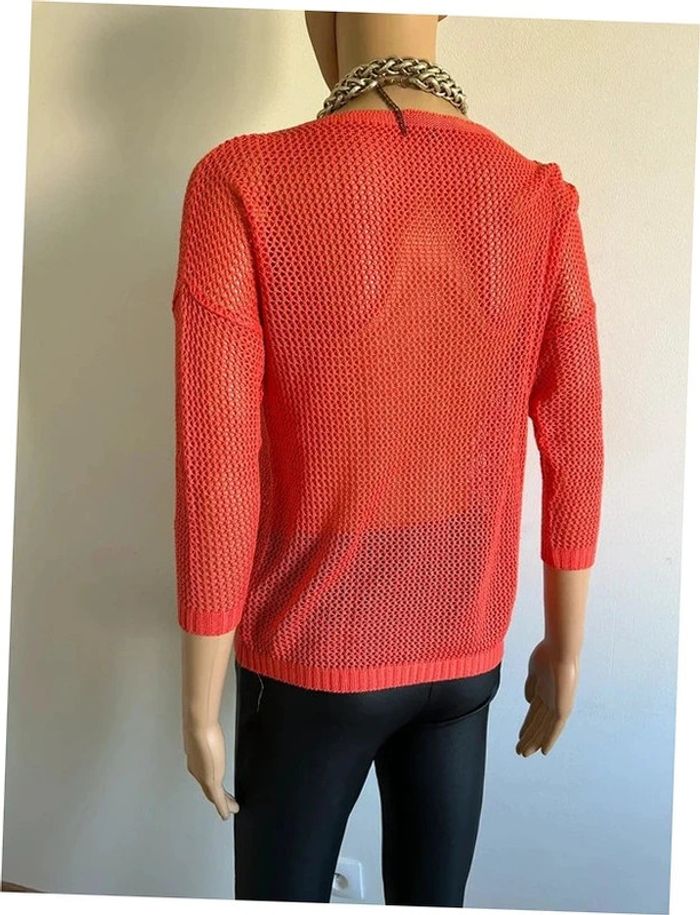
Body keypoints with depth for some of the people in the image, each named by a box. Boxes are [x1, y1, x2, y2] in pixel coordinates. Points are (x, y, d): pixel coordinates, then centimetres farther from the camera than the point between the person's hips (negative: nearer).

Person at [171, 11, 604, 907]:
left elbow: (215, 477, -18)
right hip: (465, 655, 4)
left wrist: (200, 701, -4)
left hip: (309, 660, -3)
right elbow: (576, 457, -3)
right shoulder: (543, 199, -7)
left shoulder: (242, 184, -18)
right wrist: (565, 650, 11)